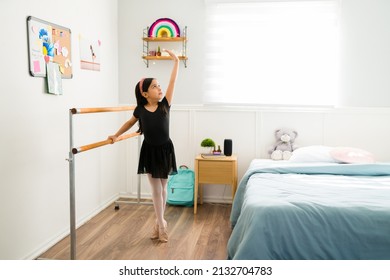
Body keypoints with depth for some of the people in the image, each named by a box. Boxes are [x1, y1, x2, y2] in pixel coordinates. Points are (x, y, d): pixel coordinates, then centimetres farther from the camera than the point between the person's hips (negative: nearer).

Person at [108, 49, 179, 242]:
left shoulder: (165, 105, -10)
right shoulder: (140, 110, -8)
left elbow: (172, 82, -11)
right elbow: (130, 123, 13)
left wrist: (176, 61, -11)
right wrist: (116, 136, 14)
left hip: (165, 150, 0)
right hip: (150, 151, 0)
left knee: (163, 188, 12)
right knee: (156, 190, 5)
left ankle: (159, 222, 28)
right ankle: (161, 225, 16)